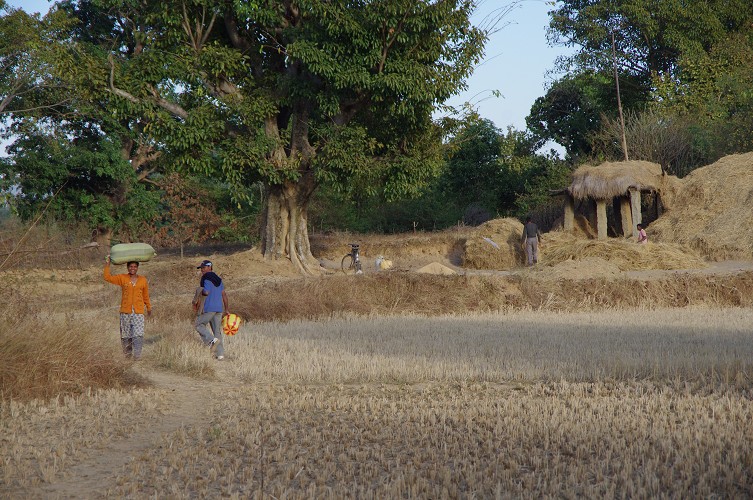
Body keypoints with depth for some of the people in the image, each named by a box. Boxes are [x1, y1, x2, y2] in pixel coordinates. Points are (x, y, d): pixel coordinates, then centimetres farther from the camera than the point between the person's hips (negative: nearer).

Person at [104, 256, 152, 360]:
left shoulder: (143, 280, 7)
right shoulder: (122, 278, 5)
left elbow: (146, 296, 17)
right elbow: (108, 278, 0)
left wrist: (149, 308, 26)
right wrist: (107, 265, -6)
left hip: (138, 311, -1)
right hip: (125, 311, 1)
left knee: (138, 334, -14)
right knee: (126, 334, 5)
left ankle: (137, 355, -14)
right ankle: (127, 353, 18)